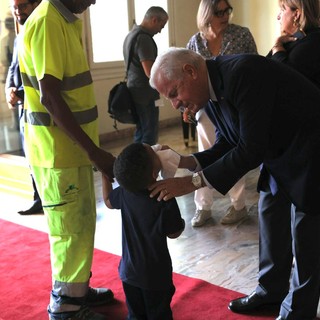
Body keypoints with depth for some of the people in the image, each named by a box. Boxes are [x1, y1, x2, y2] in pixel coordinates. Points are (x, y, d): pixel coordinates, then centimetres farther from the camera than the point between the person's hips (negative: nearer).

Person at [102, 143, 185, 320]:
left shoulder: (124, 193, -11)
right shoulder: (166, 201, -26)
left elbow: (108, 201, 11)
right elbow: (173, 233, -13)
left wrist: (104, 173, 21)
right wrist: (181, 223, 8)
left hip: (129, 271, 5)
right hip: (156, 274, -4)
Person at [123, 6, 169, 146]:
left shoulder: (131, 34, 14)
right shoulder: (143, 38, -17)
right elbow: (150, 72, -23)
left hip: (135, 91, 10)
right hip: (145, 94, -10)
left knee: (141, 131, 15)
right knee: (150, 134, -4)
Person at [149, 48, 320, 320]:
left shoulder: (244, 72, -31)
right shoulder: (211, 93, -2)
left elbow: (251, 149, -32)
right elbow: (227, 146, 1)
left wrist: (192, 182, -30)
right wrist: (183, 162, -14)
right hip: (280, 151, 9)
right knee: (270, 215, 16)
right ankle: (273, 290, 35)